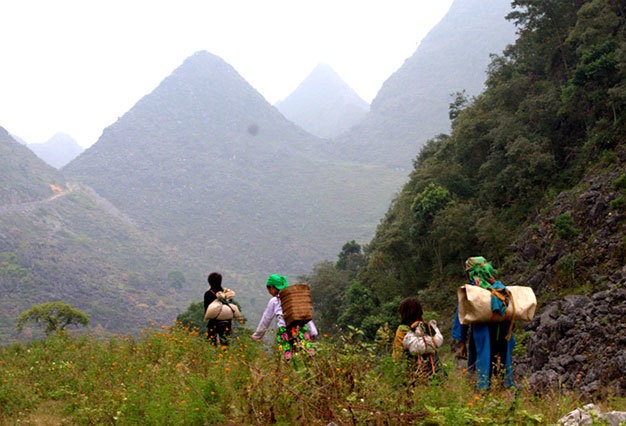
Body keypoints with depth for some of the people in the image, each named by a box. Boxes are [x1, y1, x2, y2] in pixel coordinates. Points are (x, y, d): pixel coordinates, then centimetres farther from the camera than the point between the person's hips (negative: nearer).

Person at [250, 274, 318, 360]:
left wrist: (256, 336, 29)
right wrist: (313, 331, 18)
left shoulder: (274, 301, 9)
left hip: (285, 332, -3)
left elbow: (265, 320, 17)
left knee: (290, 359, -6)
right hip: (301, 330, 3)